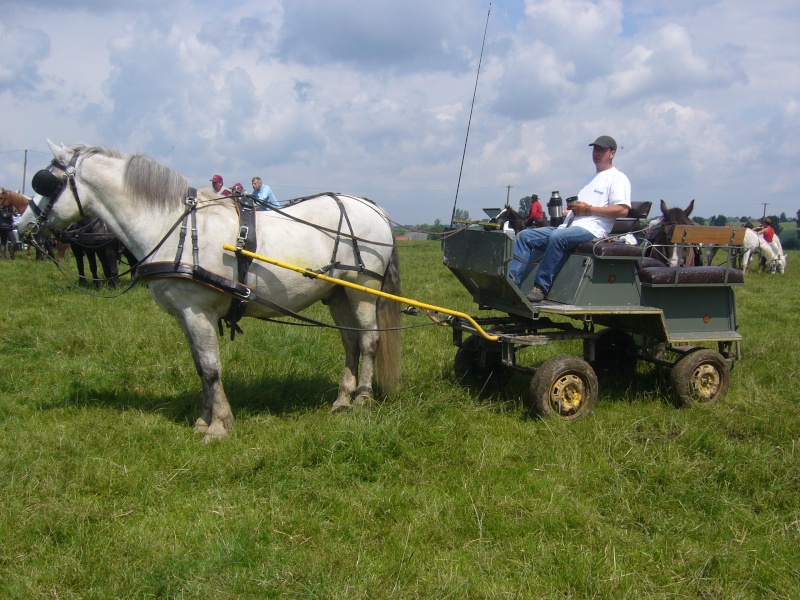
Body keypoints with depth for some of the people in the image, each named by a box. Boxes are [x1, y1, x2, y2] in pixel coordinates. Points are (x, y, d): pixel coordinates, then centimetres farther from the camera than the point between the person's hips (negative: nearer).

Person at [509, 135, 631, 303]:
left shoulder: (617, 178, 3)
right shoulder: (593, 178, 31)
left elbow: (623, 210, -12)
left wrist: (588, 209, -12)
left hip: (592, 229, -9)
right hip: (568, 227, 9)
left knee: (557, 237, -38)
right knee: (525, 236, -6)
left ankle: (541, 287, -36)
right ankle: (511, 281, -19)